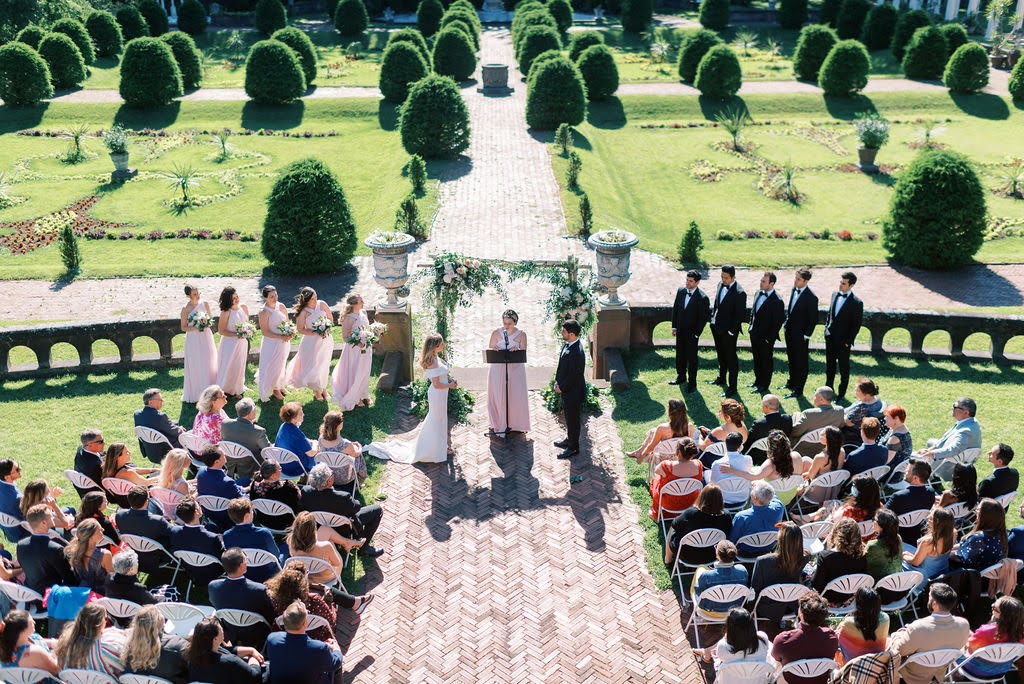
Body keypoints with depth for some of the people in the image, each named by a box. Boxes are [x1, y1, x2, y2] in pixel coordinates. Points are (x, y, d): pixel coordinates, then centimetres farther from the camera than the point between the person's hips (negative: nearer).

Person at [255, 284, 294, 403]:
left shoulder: (281, 306, -4)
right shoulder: (264, 312, -20)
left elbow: (287, 322, 9)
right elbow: (265, 332, -19)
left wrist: (291, 333, -11)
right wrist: (280, 337, -26)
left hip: (284, 342, 6)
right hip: (271, 343, -6)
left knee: (280, 365, 22)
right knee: (272, 367, 8)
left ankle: (279, 386, 43)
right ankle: (275, 389, 28)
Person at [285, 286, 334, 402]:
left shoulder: (322, 304, -7)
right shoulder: (303, 312, -16)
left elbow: (330, 318, 4)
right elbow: (300, 329, -11)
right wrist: (315, 333, -21)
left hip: (326, 340, 3)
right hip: (311, 341, -3)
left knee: (324, 366, 17)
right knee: (312, 366, 5)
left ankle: (323, 388, 38)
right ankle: (316, 391, 29)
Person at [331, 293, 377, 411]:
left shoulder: (363, 313, 0)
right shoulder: (349, 318, -23)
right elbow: (345, 337, -19)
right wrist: (357, 343, -32)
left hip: (366, 348, 7)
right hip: (355, 350, -7)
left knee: (365, 372, 20)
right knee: (355, 374, 7)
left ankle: (363, 395, 39)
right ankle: (353, 398, 26)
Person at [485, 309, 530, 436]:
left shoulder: (521, 334, -1)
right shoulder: (496, 333, -1)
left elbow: (523, 351, -3)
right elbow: (489, 349, 3)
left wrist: (517, 350, -25)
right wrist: (494, 349, -20)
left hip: (516, 369, 0)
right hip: (498, 369, 0)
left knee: (516, 396, 2)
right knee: (498, 396, 1)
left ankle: (516, 424, 16)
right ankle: (499, 424, 11)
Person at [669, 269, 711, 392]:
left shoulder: (702, 298, -17)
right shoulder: (680, 291, 0)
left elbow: (704, 318, -12)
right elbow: (675, 309, 9)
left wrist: (696, 333, -14)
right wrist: (674, 327, 6)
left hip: (692, 333, -6)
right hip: (680, 331, 6)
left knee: (692, 358, 4)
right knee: (680, 355, 18)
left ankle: (692, 383, 16)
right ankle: (681, 377, 36)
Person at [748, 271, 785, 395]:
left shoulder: (777, 301, -20)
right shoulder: (758, 293, 4)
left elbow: (777, 322, -17)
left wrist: (770, 338, -17)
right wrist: (751, 327, 13)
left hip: (766, 337, -8)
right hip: (754, 334, 8)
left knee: (766, 361, 7)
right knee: (757, 359, 20)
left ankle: (764, 385, 19)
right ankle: (758, 381, 35)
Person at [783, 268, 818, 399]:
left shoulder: (811, 297, -20)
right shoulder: (794, 290, 3)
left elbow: (814, 319, -16)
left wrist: (806, 335, -15)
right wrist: (787, 323, 13)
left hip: (801, 335, -8)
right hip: (790, 332, 8)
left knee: (801, 362, 3)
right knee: (791, 359, 22)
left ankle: (798, 390, 10)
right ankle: (791, 382, 39)